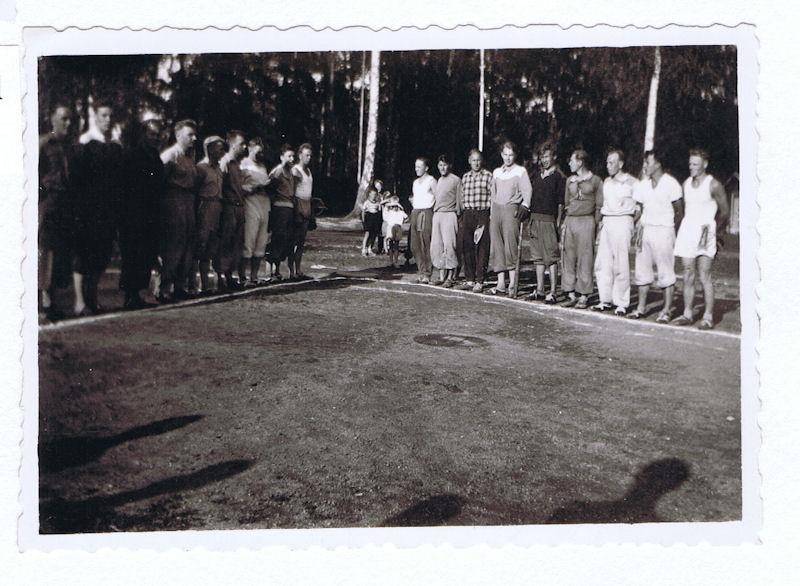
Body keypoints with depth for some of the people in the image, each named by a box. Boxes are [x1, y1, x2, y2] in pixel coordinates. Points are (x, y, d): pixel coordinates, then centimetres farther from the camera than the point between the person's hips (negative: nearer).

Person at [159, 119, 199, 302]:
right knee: (173, 248, -8)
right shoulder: (170, 154, -6)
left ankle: (180, 287, 17)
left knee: (188, 248, 9)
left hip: (189, 204, 8)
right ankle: (165, 289, -4)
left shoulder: (190, 156, 19)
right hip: (174, 204, -8)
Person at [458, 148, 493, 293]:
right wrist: (462, 217, 13)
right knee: (466, 247, 5)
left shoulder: (488, 175, 0)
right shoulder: (465, 177, 15)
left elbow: (492, 196, -3)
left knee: (481, 248, -4)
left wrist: (488, 214, -10)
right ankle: (469, 279, 15)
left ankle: (479, 281, 1)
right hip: (467, 214, 5)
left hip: (483, 214, -5)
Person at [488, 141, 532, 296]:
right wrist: (492, 214, 14)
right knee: (497, 247, 1)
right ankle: (501, 284, 3)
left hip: (511, 209, -5)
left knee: (511, 246, -10)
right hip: (496, 209, 5)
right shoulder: (496, 172, 18)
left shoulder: (520, 171, 3)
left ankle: (512, 285, -7)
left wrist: (524, 206, -19)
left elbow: (527, 190, -4)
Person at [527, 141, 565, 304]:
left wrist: (558, 223, -13)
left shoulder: (559, 177, -3)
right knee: (538, 256, 10)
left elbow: (561, 203, -6)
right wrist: (529, 221, 12)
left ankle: (552, 292, -2)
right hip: (535, 219, 6)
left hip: (549, 220, -6)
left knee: (551, 257, -5)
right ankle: (539, 290, 16)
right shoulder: (535, 176, 15)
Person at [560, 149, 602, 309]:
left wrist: (595, 224, -8)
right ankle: (571, 294, 10)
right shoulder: (570, 180, 16)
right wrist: (564, 222, 10)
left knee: (584, 259, -4)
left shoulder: (595, 180, 2)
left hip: (586, 221, -5)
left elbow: (599, 205, 0)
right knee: (569, 258, 3)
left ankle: (584, 296, 1)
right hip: (570, 221, 5)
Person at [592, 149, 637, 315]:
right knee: (602, 263, 3)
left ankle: (622, 303, -1)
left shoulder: (631, 182, -3)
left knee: (621, 264, -7)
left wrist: (634, 222, -9)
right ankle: (605, 300, 11)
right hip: (607, 222, 6)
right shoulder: (606, 182, 16)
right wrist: (601, 221, 14)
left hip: (622, 222, -6)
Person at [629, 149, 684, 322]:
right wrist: (638, 225, 1)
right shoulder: (642, 185, 10)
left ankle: (666, 310, 3)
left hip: (663, 231, -5)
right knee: (642, 270, 6)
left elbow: (679, 212, 0)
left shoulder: (671, 183, -5)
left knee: (666, 273, -2)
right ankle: (641, 307, 14)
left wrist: (670, 227, -4)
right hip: (645, 230, 5)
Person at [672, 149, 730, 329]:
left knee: (704, 277, -8)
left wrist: (715, 231, 10)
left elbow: (725, 211, 2)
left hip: (705, 232, -5)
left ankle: (708, 317, -5)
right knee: (688, 276, 5)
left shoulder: (713, 185, -6)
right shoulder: (686, 184, 12)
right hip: (687, 230, 6)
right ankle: (687, 314, 11)